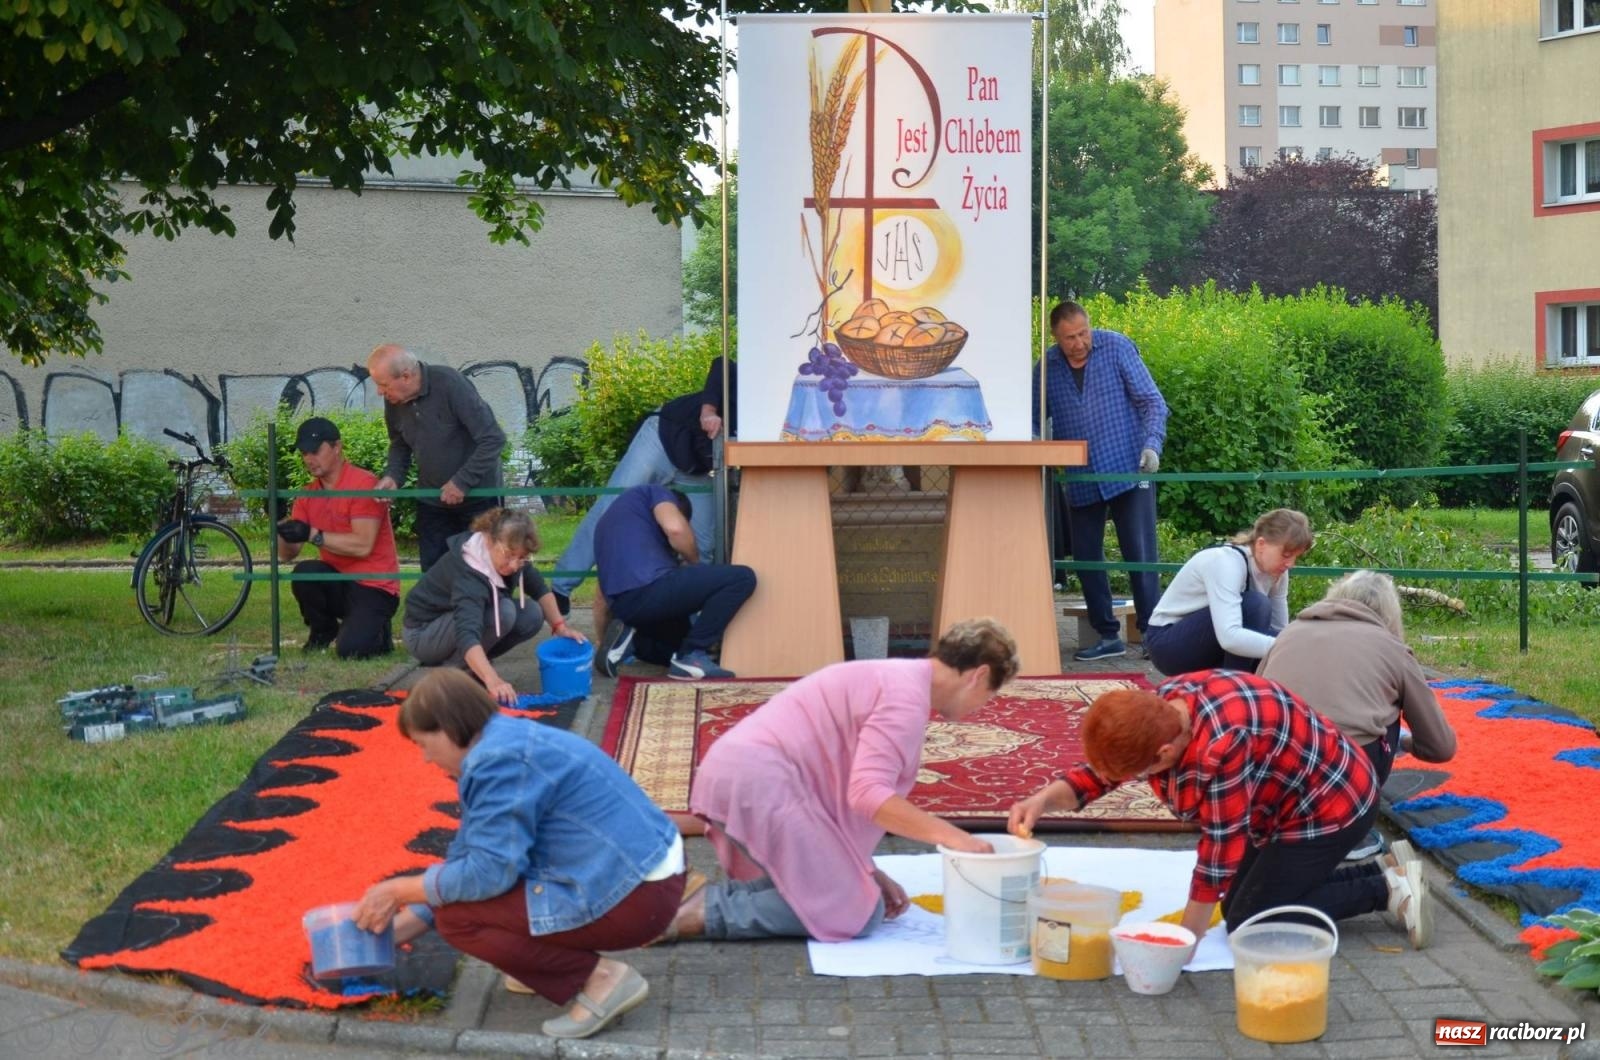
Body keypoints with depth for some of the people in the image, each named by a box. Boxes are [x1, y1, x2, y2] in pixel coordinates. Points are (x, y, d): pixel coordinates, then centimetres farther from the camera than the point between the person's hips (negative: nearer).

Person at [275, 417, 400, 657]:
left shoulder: (363, 484, -13)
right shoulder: (307, 495, 8)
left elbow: (363, 545, -23)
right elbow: (287, 554, 4)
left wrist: (313, 535, -27)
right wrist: (281, 528, -17)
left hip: (373, 586, -6)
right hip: (337, 582, 6)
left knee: (350, 649, -27)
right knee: (304, 573, -27)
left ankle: (376, 630, 9)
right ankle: (323, 631, 1)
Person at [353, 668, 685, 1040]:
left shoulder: (500, 760, -18)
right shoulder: (505, 745, 13)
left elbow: (487, 872, -19)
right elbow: (465, 857, 17)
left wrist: (397, 891, -6)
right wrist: (393, 931, 16)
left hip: (633, 897, -10)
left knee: (457, 915, -8)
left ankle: (601, 978, -5)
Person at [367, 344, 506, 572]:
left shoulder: (449, 384, -23)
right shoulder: (393, 401, -6)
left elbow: (493, 439, -24)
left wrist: (462, 482, -25)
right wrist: (392, 475, -8)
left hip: (477, 495, -5)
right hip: (432, 501, 5)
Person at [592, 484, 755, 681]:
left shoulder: (610, 521, 37)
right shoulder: (654, 492, 15)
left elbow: (602, 596, 38)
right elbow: (675, 528, -9)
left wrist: (603, 640, 48)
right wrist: (694, 561, 10)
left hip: (624, 607, 8)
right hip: (649, 588, -8)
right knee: (742, 578, -3)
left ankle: (628, 641, 6)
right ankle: (691, 657, -6)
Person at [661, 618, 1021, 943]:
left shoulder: (895, 676, 21)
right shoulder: (907, 693, -10)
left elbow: (846, 791, 20)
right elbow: (868, 795, -21)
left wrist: (868, 873, 14)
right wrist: (950, 835, -19)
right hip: (762, 781, -10)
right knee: (856, 913, -6)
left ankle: (693, 893, 4)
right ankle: (701, 912, -13)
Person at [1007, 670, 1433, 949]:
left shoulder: (1221, 746, -39)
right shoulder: (1159, 708, -13)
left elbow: (1221, 844, -31)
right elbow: (1100, 768, -3)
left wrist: (1187, 938, -23)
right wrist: (1043, 799, -22)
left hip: (1332, 805, -9)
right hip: (1288, 801, 9)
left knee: (1249, 922, -8)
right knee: (1242, 901, 12)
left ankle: (1386, 889, 1)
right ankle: (1386, 868, 18)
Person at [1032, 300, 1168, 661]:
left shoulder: (1116, 348, -6)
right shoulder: (1047, 367, 2)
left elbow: (1152, 401, -6)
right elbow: (1033, 421, 11)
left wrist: (1152, 445, -21)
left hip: (1127, 472, -4)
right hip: (1080, 481, 4)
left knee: (1140, 556, -4)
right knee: (1086, 559, 8)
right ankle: (1108, 636, 19)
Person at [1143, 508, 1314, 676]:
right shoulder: (1227, 562, -30)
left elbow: (1279, 630, -2)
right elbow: (1229, 637, -42)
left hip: (1206, 646, 8)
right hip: (1167, 644, -8)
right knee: (1254, 605, -30)